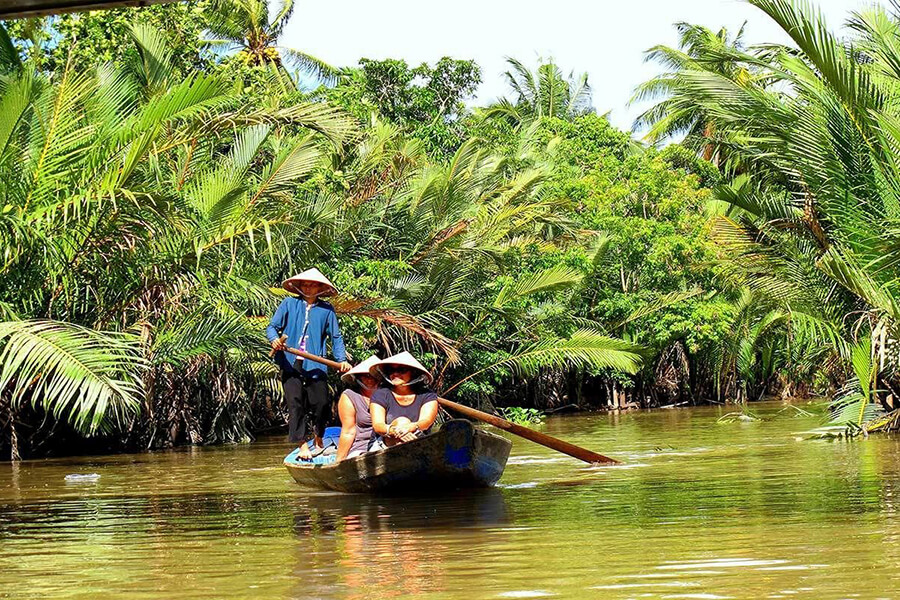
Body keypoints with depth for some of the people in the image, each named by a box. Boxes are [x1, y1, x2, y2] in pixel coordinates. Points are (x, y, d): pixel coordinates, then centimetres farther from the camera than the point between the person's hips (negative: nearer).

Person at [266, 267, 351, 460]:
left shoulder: (326, 310, 9)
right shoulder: (289, 304, 8)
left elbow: (336, 337, 9)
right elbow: (272, 326, 7)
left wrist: (342, 359, -4)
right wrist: (274, 339, -15)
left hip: (315, 365, 1)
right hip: (290, 363, 0)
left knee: (321, 404, -2)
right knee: (295, 403, -9)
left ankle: (318, 440, 23)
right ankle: (302, 445, -6)